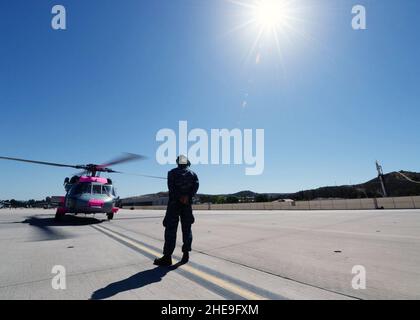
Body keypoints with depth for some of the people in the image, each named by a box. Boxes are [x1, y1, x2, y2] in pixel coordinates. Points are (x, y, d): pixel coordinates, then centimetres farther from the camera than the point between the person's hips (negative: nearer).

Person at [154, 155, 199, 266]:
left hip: (174, 203, -2)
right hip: (187, 204, 2)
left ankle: (167, 257, -3)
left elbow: (171, 187, -10)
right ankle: (186, 253, 11)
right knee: (187, 229, 11)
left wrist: (179, 197, -11)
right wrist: (187, 196, -12)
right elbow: (196, 186, -6)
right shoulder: (193, 174, 10)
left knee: (170, 229, -1)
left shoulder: (172, 172, 5)